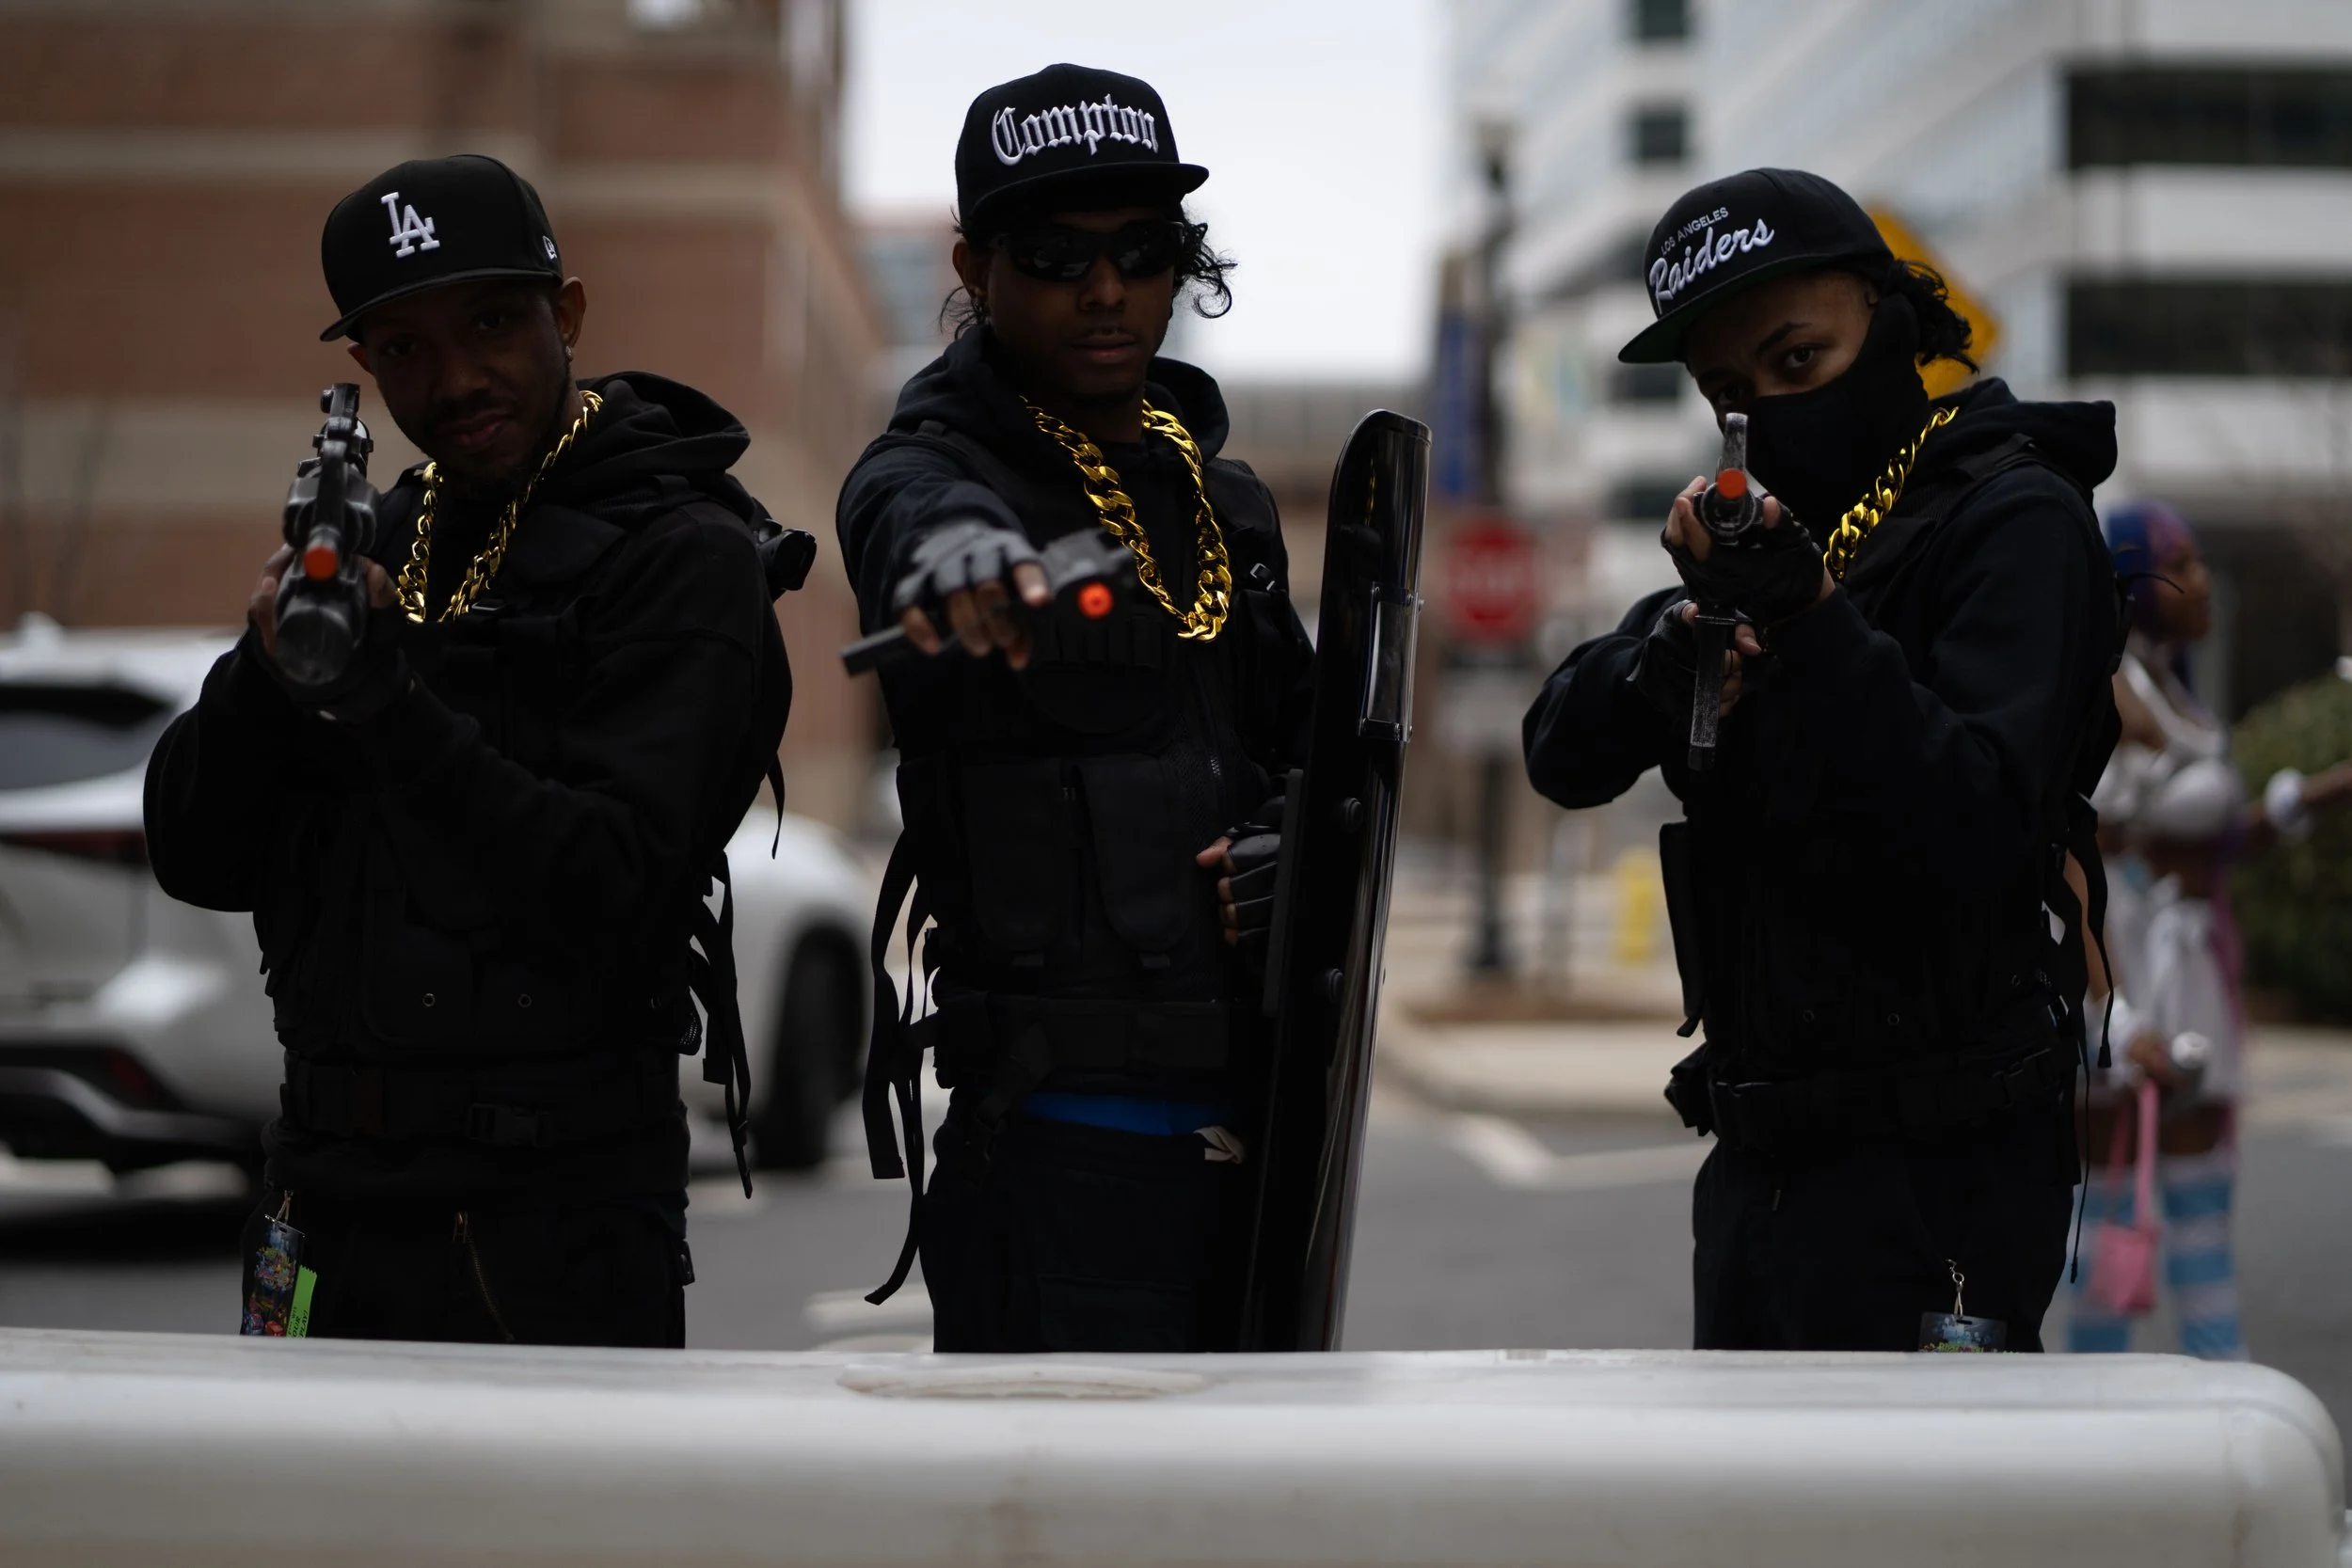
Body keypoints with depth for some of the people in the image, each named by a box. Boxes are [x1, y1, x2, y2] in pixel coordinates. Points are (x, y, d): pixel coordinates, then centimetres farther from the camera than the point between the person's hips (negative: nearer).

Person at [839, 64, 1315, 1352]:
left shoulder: (1224, 502, 15)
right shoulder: (939, 463, -6)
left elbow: (1308, 745, 24)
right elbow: (914, 504, -31)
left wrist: (1305, 846, 0)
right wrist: (949, 543, -56)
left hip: (1249, 1136, 7)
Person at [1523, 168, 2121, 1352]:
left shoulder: (2016, 521, -9)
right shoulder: (1782, 527, 15)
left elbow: (1973, 830, -22)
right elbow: (1564, 753, 8)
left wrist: (1810, 618, -28)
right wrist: (1664, 657, -13)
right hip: (1760, 1159, 8)